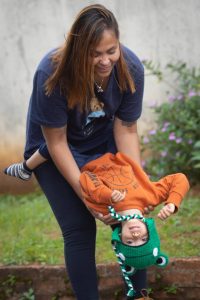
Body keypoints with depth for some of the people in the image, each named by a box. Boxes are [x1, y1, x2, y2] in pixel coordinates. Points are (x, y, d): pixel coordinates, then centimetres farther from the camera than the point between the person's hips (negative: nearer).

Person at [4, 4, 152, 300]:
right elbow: (56, 142, -24)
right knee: (79, 228, -12)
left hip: (104, 143, 3)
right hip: (54, 151, -3)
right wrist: (85, 195, -26)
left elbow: (126, 129, -14)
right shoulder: (52, 74, -32)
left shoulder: (130, 68, -23)